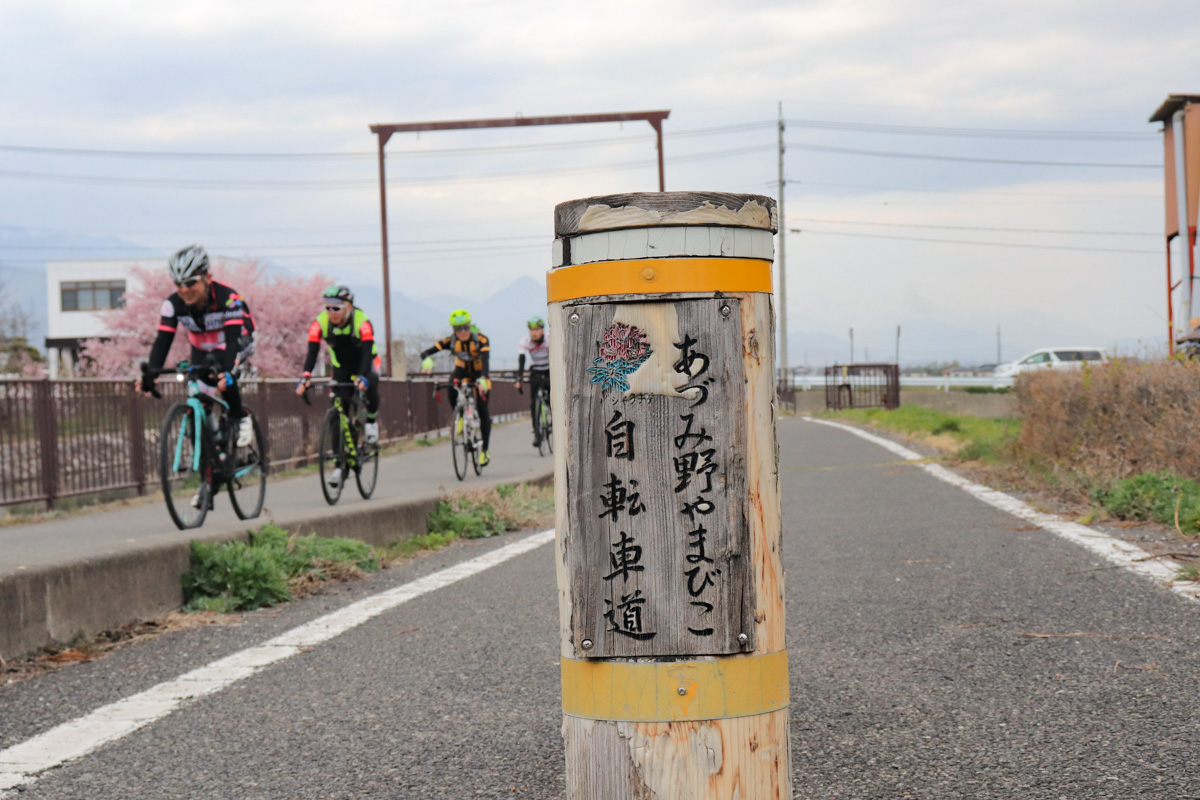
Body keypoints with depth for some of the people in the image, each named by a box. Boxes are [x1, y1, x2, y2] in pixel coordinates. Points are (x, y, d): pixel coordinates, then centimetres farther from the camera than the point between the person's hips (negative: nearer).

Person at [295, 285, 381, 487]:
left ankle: (371, 419, -4)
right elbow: (312, 352, -27)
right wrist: (305, 377, -43)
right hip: (342, 366, 3)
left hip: (365, 363, -3)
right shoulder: (321, 322, -21)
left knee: (369, 385, -35)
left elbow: (367, 351, -39)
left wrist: (362, 377, -55)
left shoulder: (361, 321, -29)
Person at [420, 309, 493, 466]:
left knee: (483, 411, -9)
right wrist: (427, 361, -53)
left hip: (478, 373, -2)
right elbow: (425, 352, -28)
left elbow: (485, 360, -44)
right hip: (461, 371, 2)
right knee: (451, 385, -34)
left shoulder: (480, 340, -28)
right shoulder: (451, 341, -21)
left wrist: (482, 379, -62)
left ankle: (485, 450, 4)